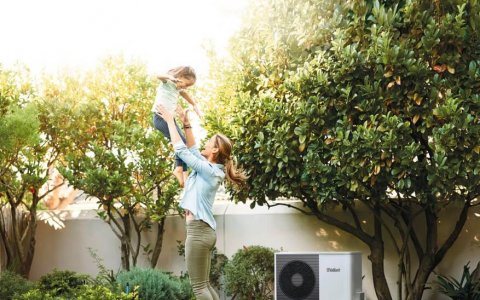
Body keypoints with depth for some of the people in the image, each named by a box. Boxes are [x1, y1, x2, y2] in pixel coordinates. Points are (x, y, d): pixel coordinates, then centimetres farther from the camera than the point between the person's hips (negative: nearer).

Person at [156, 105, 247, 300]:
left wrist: (170, 121, -1)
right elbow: (192, 149, 24)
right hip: (204, 231, 10)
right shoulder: (212, 170, 11)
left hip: (198, 231, -10)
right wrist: (186, 123, 23)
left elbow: (181, 150, -10)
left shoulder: (209, 170, -13)